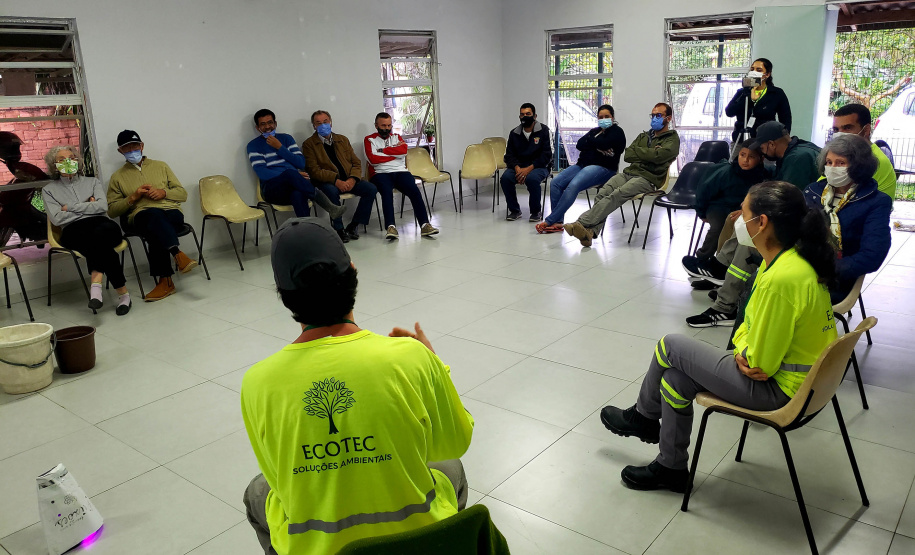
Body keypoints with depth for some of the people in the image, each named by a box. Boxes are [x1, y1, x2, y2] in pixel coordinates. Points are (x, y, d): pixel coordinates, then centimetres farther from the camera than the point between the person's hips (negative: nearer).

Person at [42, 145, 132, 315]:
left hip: (102, 224, 1)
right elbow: (56, 218, 3)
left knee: (98, 234, -40)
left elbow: (102, 206, 4)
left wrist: (71, 207, 3)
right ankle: (122, 293, -39)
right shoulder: (49, 190, 21)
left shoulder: (92, 182, 24)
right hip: (73, 231, -1)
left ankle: (96, 283, -42)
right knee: (103, 247, -37)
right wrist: (87, 207, 6)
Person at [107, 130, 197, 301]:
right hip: (140, 217, -1)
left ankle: (164, 280, -42)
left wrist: (163, 193, 0)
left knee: (155, 233, -37)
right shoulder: (117, 177, 22)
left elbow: (182, 194, 20)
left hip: (171, 212, 1)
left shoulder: (160, 166, 25)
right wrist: (133, 197, -1)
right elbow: (111, 210, 15)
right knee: (154, 214, -40)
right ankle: (177, 254, -54)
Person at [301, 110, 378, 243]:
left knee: (371, 189, -19)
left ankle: (353, 226, -10)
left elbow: (356, 163, 13)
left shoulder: (342, 140, 18)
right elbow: (314, 170, -8)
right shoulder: (309, 144, 4)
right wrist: (336, 181, -22)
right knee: (332, 191, -38)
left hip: (348, 181, 5)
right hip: (326, 182, -4)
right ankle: (338, 229, -22)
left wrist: (352, 179, -10)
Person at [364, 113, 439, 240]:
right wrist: (394, 152, 2)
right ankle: (390, 227, -43)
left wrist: (383, 150, -2)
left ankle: (425, 225, -30)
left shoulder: (397, 137, 23)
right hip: (380, 173, -3)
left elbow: (403, 150, 0)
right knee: (387, 191, -35)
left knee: (414, 190, -25)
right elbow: (373, 159, -5)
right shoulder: (369, 139, 14)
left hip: (400, 171, 3)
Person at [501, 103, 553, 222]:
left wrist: (529, 168, -20)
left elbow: (547, 155, -9)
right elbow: (509, 155, 7)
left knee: (532, 178, -37)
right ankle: (514, 210, -7)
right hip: (518, 166, 4)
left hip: (539, 166, -4)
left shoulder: (544, 131, -3)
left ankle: (536, 211, -14)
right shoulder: (514, 133, 10)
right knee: (505, 178, -26)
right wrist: (517, 168, -15)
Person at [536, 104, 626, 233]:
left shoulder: (617, 132, 7)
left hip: (603, 168, -7)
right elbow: (579, 144, 11)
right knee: (555, 183, -18)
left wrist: (589, 141, 5)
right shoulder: (595, 131, 28)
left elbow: (603, 143, -13)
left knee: (573, 186, -32)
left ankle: (549, 221, -32)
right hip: (583, 164, 7)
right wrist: (596, 146, -4)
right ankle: (557, 222, -22)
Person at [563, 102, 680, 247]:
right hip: (629, 173, 6)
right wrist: (648, 154, 0)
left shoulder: (672, 139, 9)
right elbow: (627, 155, 13)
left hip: (648, 179, -6)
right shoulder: (644, 136, 29)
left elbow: (658, 156, -12)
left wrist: (638, 150, 2)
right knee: (603, 193, -26)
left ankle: (583, 223, -43)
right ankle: (591, 230, -42)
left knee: (616, 195, -32)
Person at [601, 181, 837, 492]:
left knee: (671, 346, -3)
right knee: (675, 378, 10)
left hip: (779, 389, -9)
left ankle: (642, 417, 25)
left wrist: (741, 353, -3)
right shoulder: (795, 257, 1)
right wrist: (743, 349, -7)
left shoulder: (781, 279, -31)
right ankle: (671, 468, 28)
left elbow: (760, 363, -25)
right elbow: (754, 322, 12)